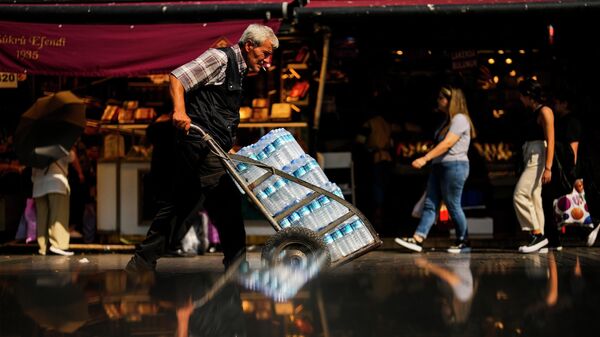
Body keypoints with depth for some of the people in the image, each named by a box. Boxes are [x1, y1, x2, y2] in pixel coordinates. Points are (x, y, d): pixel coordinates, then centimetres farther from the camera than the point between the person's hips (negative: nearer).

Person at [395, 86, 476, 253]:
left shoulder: (460, 119, -11)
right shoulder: (448, 120, 20)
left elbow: (447, 144, -21)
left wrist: (425, 159, -26)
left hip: (454, 166, -10)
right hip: (439, 166, 10)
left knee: (453, 206, -3)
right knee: (430, 204, 0)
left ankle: (464, 242, 10)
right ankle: (417, 239, -5)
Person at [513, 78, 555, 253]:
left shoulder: (544, 112, -10)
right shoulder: (530, 113, 16)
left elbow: (550, 141, -15)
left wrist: (548, 168, -22)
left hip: (538, 157, -9)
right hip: (530, 158, 9)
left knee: (520, 196, -14)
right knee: (533, 198, 8)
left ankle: (537, 234, -11)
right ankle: (538, 237, 11)